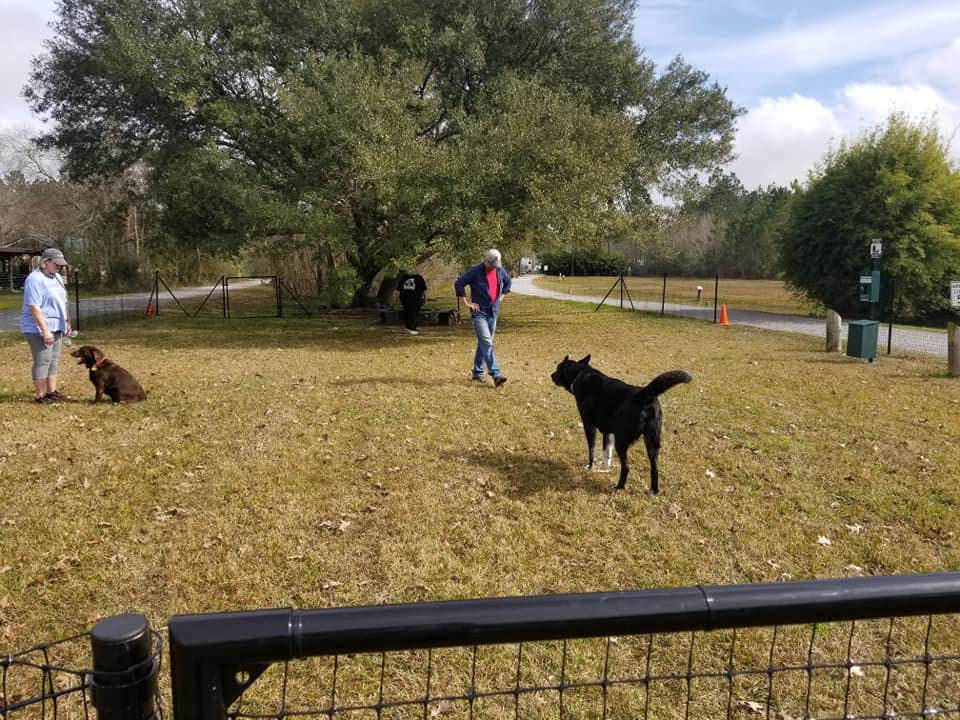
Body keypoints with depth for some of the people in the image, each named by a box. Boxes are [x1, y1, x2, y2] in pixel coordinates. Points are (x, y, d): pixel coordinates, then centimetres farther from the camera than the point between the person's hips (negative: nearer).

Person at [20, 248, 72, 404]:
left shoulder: (56, 277, 11)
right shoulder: (35, 279, -17)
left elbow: (62, 303, 21)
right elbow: (34, 307, -22)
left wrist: (67, 322, 20)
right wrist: (45, 330, -25)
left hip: (56, 327, 9)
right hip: (39, 328, -9)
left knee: (54, 361, 13)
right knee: (43, 360, -7)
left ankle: (51, 392, 21)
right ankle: (40, 395, 0)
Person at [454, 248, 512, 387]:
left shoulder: (500, 271, 5)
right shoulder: (475, 271, -12)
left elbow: (508, 282, 25)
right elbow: (458, 284, -11)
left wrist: (501, 296, 15)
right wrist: (467, 302, -10)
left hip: (493, 312, 6)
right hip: (479, 312, -6)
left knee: (483, 344, 12)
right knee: (487, 343, -15)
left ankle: (477, 373, 22)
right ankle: (496, 375, -20)